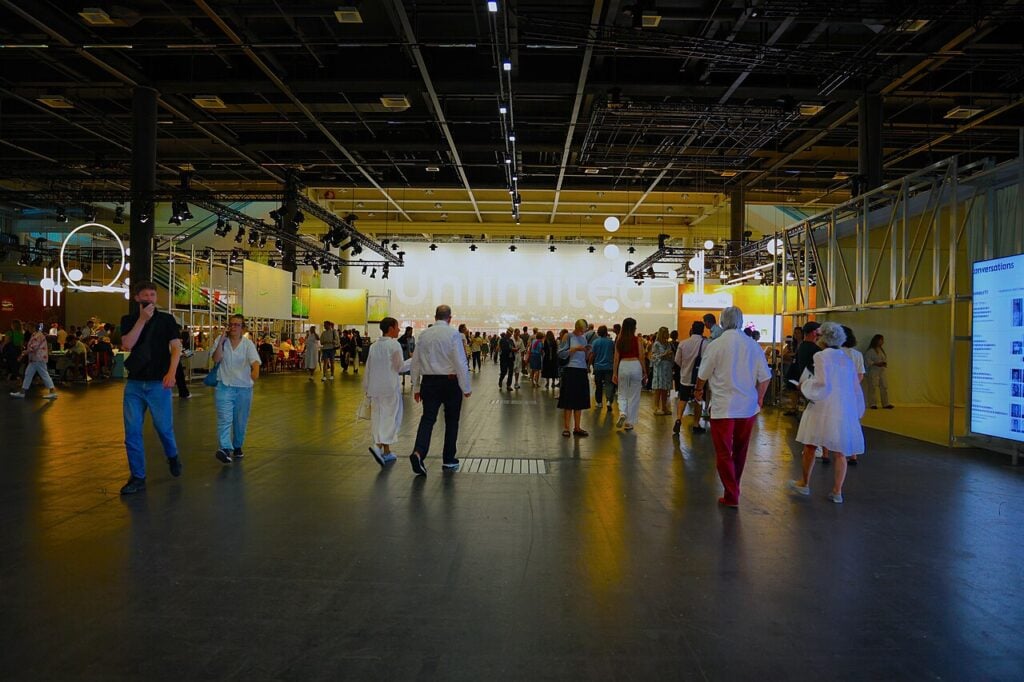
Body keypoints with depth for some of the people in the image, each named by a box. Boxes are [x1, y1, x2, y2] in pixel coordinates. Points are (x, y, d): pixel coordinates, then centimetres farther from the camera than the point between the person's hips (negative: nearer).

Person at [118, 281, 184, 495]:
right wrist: (142, 319, -13)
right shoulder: (128, 320, 8)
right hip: (134, 383, 2)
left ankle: (172, 456, 34)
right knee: (132, 431, 0)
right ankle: (138, 478, 10)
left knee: (164, 426, 3)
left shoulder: (166, 319, 2)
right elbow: (127, 345, -9)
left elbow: (176, 348, -4)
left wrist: (171, 373, -18)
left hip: (158, 382, -2)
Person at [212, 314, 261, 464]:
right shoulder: (221, 341, 2)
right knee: (224, 419, -14)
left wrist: (255, 373, -37)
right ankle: (225, 449, -25)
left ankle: (237, 447, 30)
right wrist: (221, 342, -17)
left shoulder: (248, 344, -2)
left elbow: (255, 362, -16)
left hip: (244, 387, 1)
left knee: (241, 421, 12)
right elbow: (216, 359, -9)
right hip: (224, 386, -1)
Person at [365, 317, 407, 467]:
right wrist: (412, 360, 8)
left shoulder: (374, 346, 7)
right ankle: (378, 446, -17)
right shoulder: (394, 345, -10)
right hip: (390, 387, -6)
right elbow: (400, 367, -7)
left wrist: (366, 389, 17)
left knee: (378, 417, 11)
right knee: (390, 417, 1)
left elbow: (368, 369, 10)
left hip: (375, 387, 6)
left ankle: (386, 452, 18)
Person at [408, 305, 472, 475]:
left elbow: (415, 362, 9)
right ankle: (449, 460, 18)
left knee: (427, 418, 2)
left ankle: (418, 453, -21)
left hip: (429, 382, 3)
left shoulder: (424, 335, 5)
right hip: (450, 382, -3)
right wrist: (466, 388, -3)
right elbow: (461, 363, -11)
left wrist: (416, 387, 17)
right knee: (451, 421, 11)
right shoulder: (453, 334, -9)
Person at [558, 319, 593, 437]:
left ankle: (577, 427, 16)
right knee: (568, 401, -3)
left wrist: (588, 352, -4)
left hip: (582, 371, 6)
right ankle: (566, 428, 4)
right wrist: (575, 349, -19)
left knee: (579, 402, 8)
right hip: (570, 370, -6)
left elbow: (586, 358, 17)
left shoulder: (584, 338, 14)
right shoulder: (568, 337, -3)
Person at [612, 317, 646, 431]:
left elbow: (616, 358, 3)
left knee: (622, 394, 15)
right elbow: (641, 357, -2)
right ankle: (629, 422, 11)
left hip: (623, 365, 2)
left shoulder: (619, 340, 2)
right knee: (633, 396, 8)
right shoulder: (637, 340, -4)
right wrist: (645, 372, 8)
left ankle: (622, 413, -11)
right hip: (635, 365, -2)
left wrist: (614, 373, 10)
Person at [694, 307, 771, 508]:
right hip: (748, 406, 4)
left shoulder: (715, 345, -11)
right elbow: (765, 376, 0)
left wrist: (699, 390, 20)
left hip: (723, 407, -4)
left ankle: (731, 496, 5)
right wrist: (759, 398, 16)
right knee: (740, 451, 19)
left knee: (724, 453, 6)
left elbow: (703, 375, -1)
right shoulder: (753, 345, -3)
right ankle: (734, 488, 34)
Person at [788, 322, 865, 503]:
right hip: (845, 411, 6)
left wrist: (805, 384, -2)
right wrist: (858, 412, 23)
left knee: (810, 447, 10)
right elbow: (856, 389, 15)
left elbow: (822, 385, -18)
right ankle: (837, 492, 11)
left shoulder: (822, 356, -9)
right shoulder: (847, 359, 10)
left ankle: (804, 483, 23)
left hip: (824, 409, -6)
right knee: (840, 452, 10)